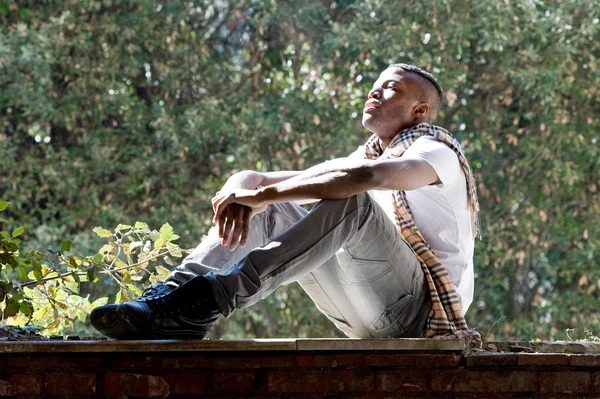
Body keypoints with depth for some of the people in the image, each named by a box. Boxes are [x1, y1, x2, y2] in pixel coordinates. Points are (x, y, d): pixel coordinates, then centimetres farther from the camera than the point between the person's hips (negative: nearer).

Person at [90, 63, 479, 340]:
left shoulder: (436, 152, -4)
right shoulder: (363, 157, 22)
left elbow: (365, 177, -29)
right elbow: (256, 180, 12)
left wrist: (263, 195, -26)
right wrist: (239, 190, -14)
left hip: (419, 311, -7)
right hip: (369, 315, 7)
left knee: (353, 200, -30)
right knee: (269, 211, 0)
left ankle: (213, 298, -41)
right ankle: (171, 296, -23)